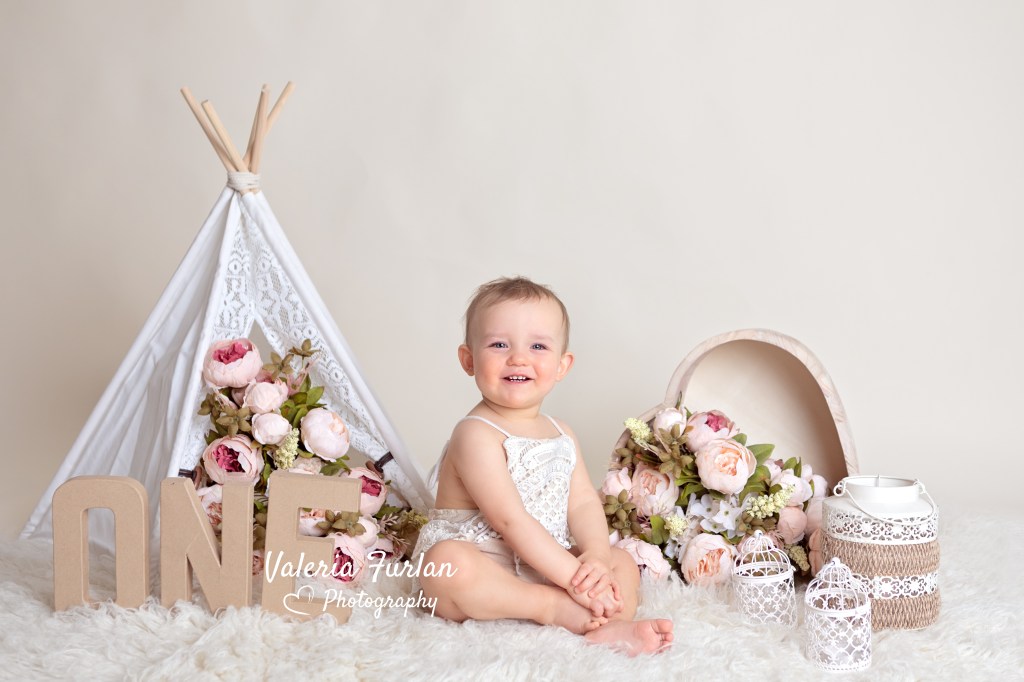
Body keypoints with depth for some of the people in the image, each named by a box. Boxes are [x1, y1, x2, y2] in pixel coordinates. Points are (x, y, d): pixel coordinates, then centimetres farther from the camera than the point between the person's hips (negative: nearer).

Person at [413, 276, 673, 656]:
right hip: (480, 562, -8)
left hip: (545, 564, 8)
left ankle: (611, 628, -33)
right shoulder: (477, 435, -16)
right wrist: (574, 579, -25)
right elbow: (511, 520, -22)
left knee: (623, 563, -1)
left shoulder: (561, 436, 11)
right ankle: (556, 609, -28)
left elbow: (584, 502, 3)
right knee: (448, 564, -38)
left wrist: (596, 556, -19)